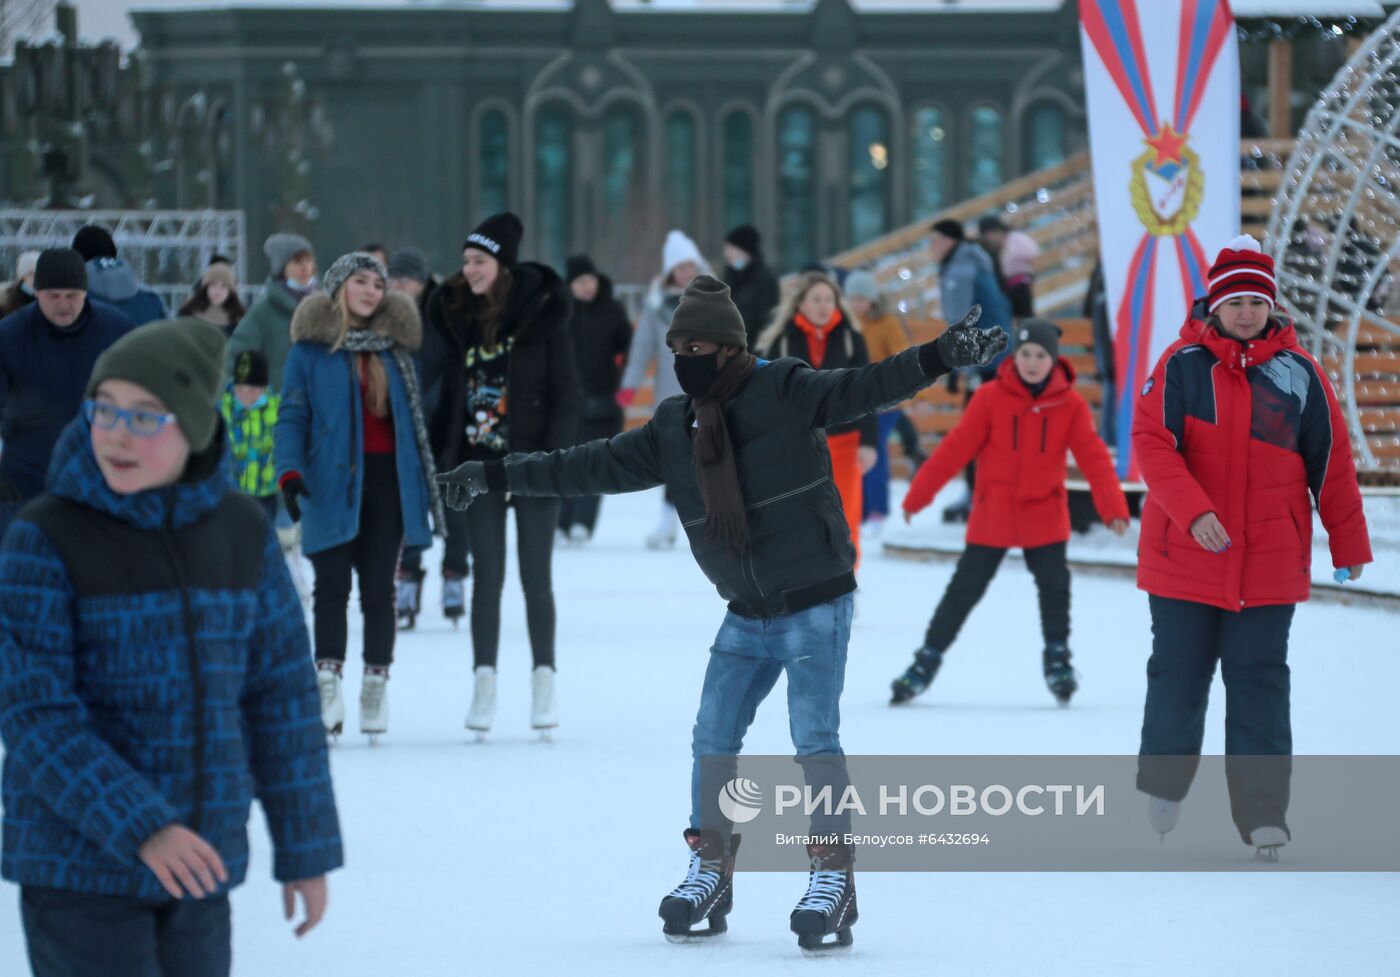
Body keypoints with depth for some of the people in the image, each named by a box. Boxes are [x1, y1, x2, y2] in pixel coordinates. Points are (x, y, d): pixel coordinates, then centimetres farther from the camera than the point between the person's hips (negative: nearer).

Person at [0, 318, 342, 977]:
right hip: (81, 867, -5)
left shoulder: (242, 534, 2)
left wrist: (307, 848, 9)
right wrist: (141, 828, -27)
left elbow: (281, 694, 8)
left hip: (200, 869, 5)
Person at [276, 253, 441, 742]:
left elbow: (414, 414, 17)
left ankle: (376, 683, 8)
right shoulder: (311, 347, 1)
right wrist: (289, 472, -16)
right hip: (333, 480, -3)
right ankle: (328, 679, -8)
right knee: (332, 585, -6)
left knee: (379, 588, 4)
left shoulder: (395, 346, 12)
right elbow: (292, 416, -3)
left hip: (387, 479, 3)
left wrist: (428, 479, 15)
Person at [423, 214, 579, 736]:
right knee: (487, 575, 4)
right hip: (480, 465, 3)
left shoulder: (542, 314, -6)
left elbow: (566, 393, -6)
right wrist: (442, 454, 4)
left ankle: (544, 682, 12)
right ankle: (484, 683, 7)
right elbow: (451, 391, 11)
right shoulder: (459, 316, 6)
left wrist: (556, 457, -13)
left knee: (536, 575, 3)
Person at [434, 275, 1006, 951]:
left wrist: (941, 356, -37)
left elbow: (865, 390, -21)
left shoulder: (786, 391, -10)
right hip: (746, 616, 6)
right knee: (713, 738, 7)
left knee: (814, 737, -11)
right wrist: (496, 477, 12)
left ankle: (833, 876, -3)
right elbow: (593, 466, 12)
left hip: (816, 605, -6)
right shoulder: (672, 428, 6)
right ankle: (710, 870, 21)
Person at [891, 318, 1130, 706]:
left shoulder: (1070, 404, -8)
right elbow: (956, 449, -9)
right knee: (964, 590, 3)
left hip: (1044, 517, 1)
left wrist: (1113, 509, -20)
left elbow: (1093, 458, -11)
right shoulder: (991, 398, -11)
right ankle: (926, 662, 14)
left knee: (1055, 586, -4)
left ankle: (1058, 660, 19)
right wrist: (918, 496, -6)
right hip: (992, 515, -1)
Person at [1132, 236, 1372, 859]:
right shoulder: (1183, 364, -5)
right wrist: (1194, 510, -26)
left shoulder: (1299, 372, 2)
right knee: (1179, 676, 9)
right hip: (1185, 559, -1)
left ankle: (1262, 813, 3)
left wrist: (1348, 542, 11)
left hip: (1270, 567, 1)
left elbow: (1331, 459, 8)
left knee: (1260, 685, 0)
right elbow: (1152, 442, -13)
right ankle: (1163, 786, 29)